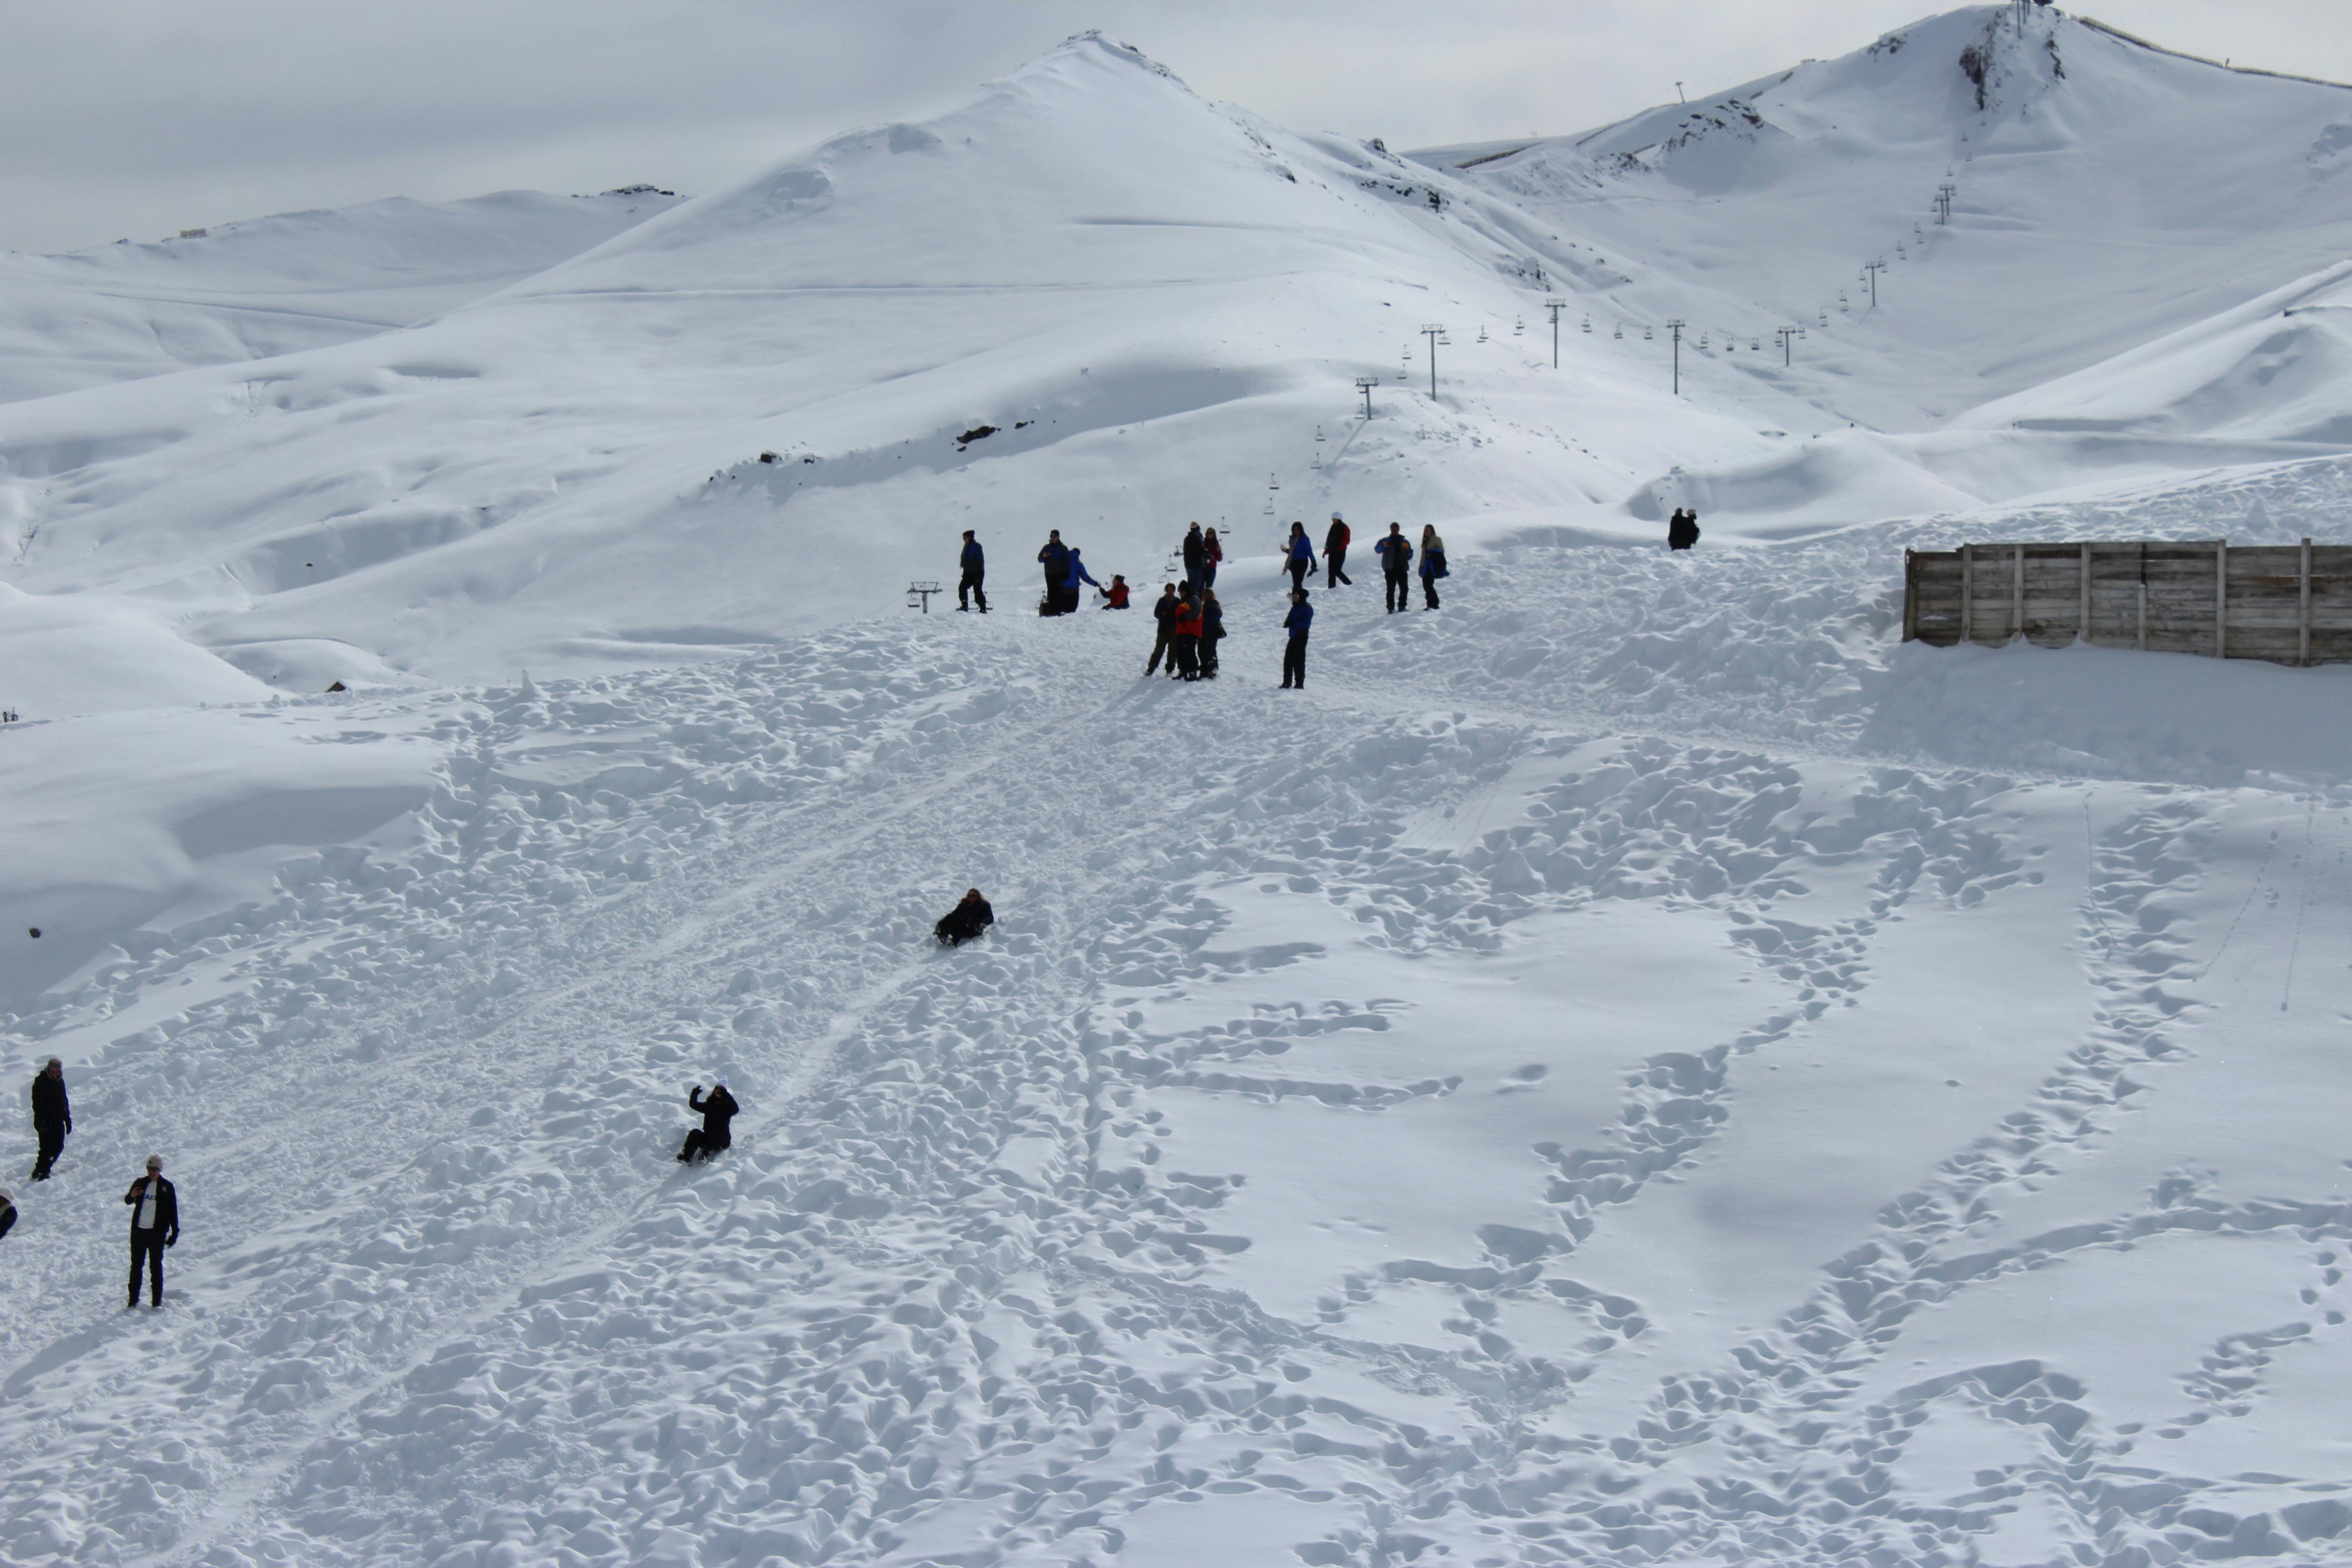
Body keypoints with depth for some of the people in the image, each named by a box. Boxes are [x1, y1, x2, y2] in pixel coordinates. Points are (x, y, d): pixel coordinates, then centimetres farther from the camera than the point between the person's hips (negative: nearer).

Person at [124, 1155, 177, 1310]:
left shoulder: (167, 1187, 0)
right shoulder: (140, 1183, 6)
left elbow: (173, 1211, 2)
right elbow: (128, 1201, 15)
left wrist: (175, 1233, -4)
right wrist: (132, 1196, -10)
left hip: (157, 1232, -3)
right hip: (139, 1230, 3)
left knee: (156, 1266, -1)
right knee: (136, 1265, 6)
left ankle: (157, 1301, 3)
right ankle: (133, 1300, 13)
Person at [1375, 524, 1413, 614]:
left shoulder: (1405, 542, 17)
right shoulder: (1386, 541, 9)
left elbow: (1410, 554, 16)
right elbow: (1377, 550, -7)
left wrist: (1405, 557, -8)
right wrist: (1384, 545, -29)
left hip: (1402, 568, 3)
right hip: (1390, 569, -3)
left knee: (1404, 588, 0)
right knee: (1391, 589, -8)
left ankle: (1402, 606, 10)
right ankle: (1391, 608, -7)